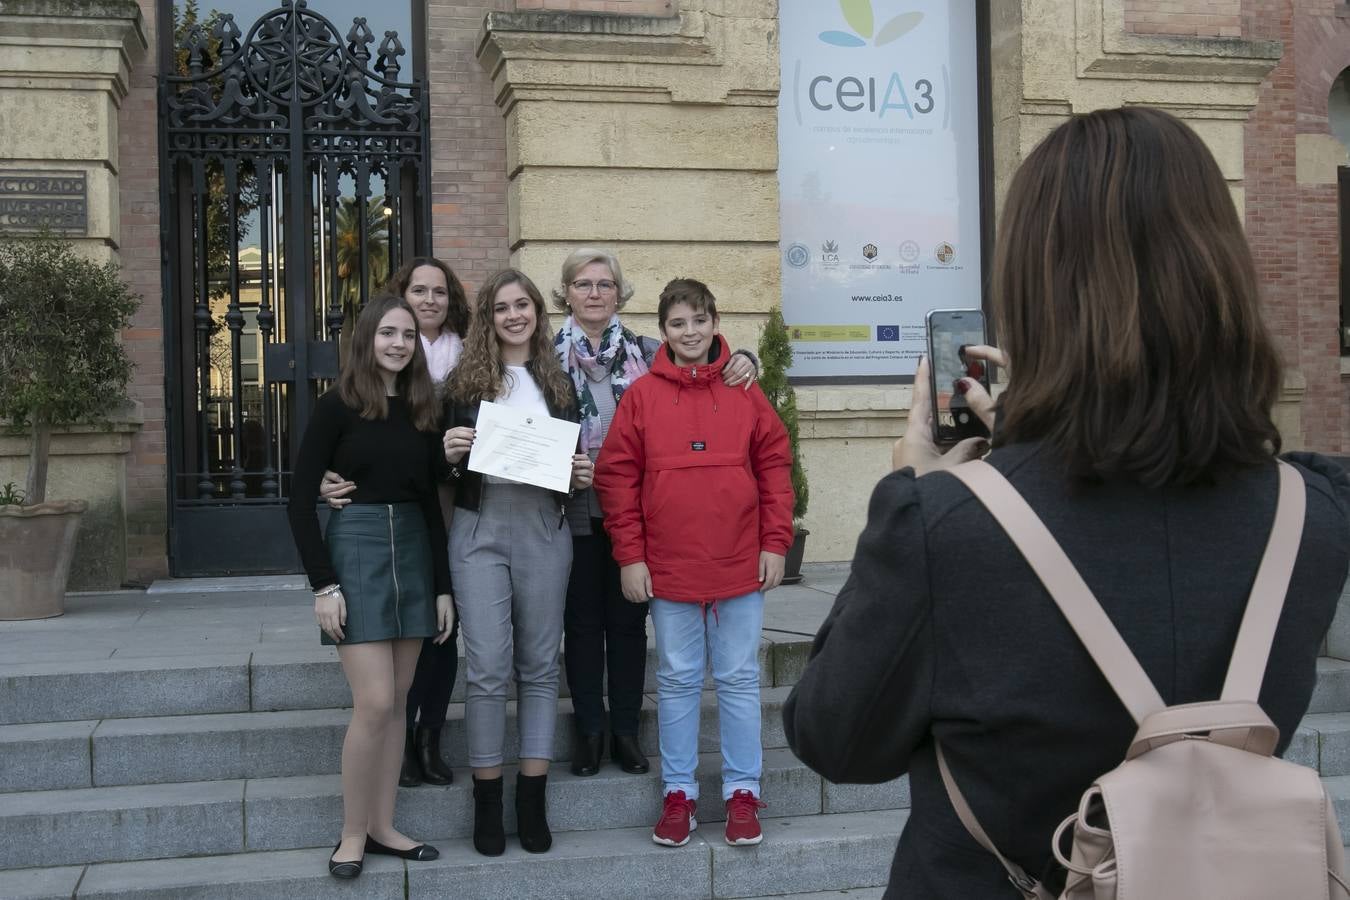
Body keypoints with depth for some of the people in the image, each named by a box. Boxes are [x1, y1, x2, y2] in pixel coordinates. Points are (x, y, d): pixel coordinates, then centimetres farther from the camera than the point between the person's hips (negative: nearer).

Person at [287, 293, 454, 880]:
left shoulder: (423, 412, 9)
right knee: (374, 703, -10)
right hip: (355, 549, -5)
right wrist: (323, 583, -13)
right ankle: (352, 833, 6)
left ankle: (382, 826, 19)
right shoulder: (337, 407, -4)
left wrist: (443, 585, 7)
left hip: (413, 552, 5)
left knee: (395, 702, 8)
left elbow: (432, 502, 12)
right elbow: (300, 499, -7)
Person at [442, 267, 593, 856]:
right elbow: (447, 467, 8)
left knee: (539, 664, 6)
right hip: (480, 531, -2)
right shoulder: (465, 381, 6)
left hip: (544, 530, 2)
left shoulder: (557, 382, 12)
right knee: (486, 665, -4)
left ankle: (533, 801, 14)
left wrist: (582, 475, -4)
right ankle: (487, 801, 9)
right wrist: (450, 455, -13)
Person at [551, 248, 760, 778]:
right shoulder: (549, 356, 2)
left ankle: (625, 729, 20)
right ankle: (589, 729, 20)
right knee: (582, 622, 8)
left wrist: (743, 360, -12)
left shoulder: (645, 353, 4)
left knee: (628, 621, 9)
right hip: (576, 510, -1)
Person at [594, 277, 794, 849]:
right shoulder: (642, 396, 0)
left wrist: (774, 544, -1)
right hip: (668, 568, 0)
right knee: (677, 682, 10)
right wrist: (629, 556, -4)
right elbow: (616, 476, 0)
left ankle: (742, 793, 18)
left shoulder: (744, 391, 3)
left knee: (739, 680, 8)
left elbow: (774, 467, 4)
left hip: (740, 566, 0)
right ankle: (678, 793, 20)